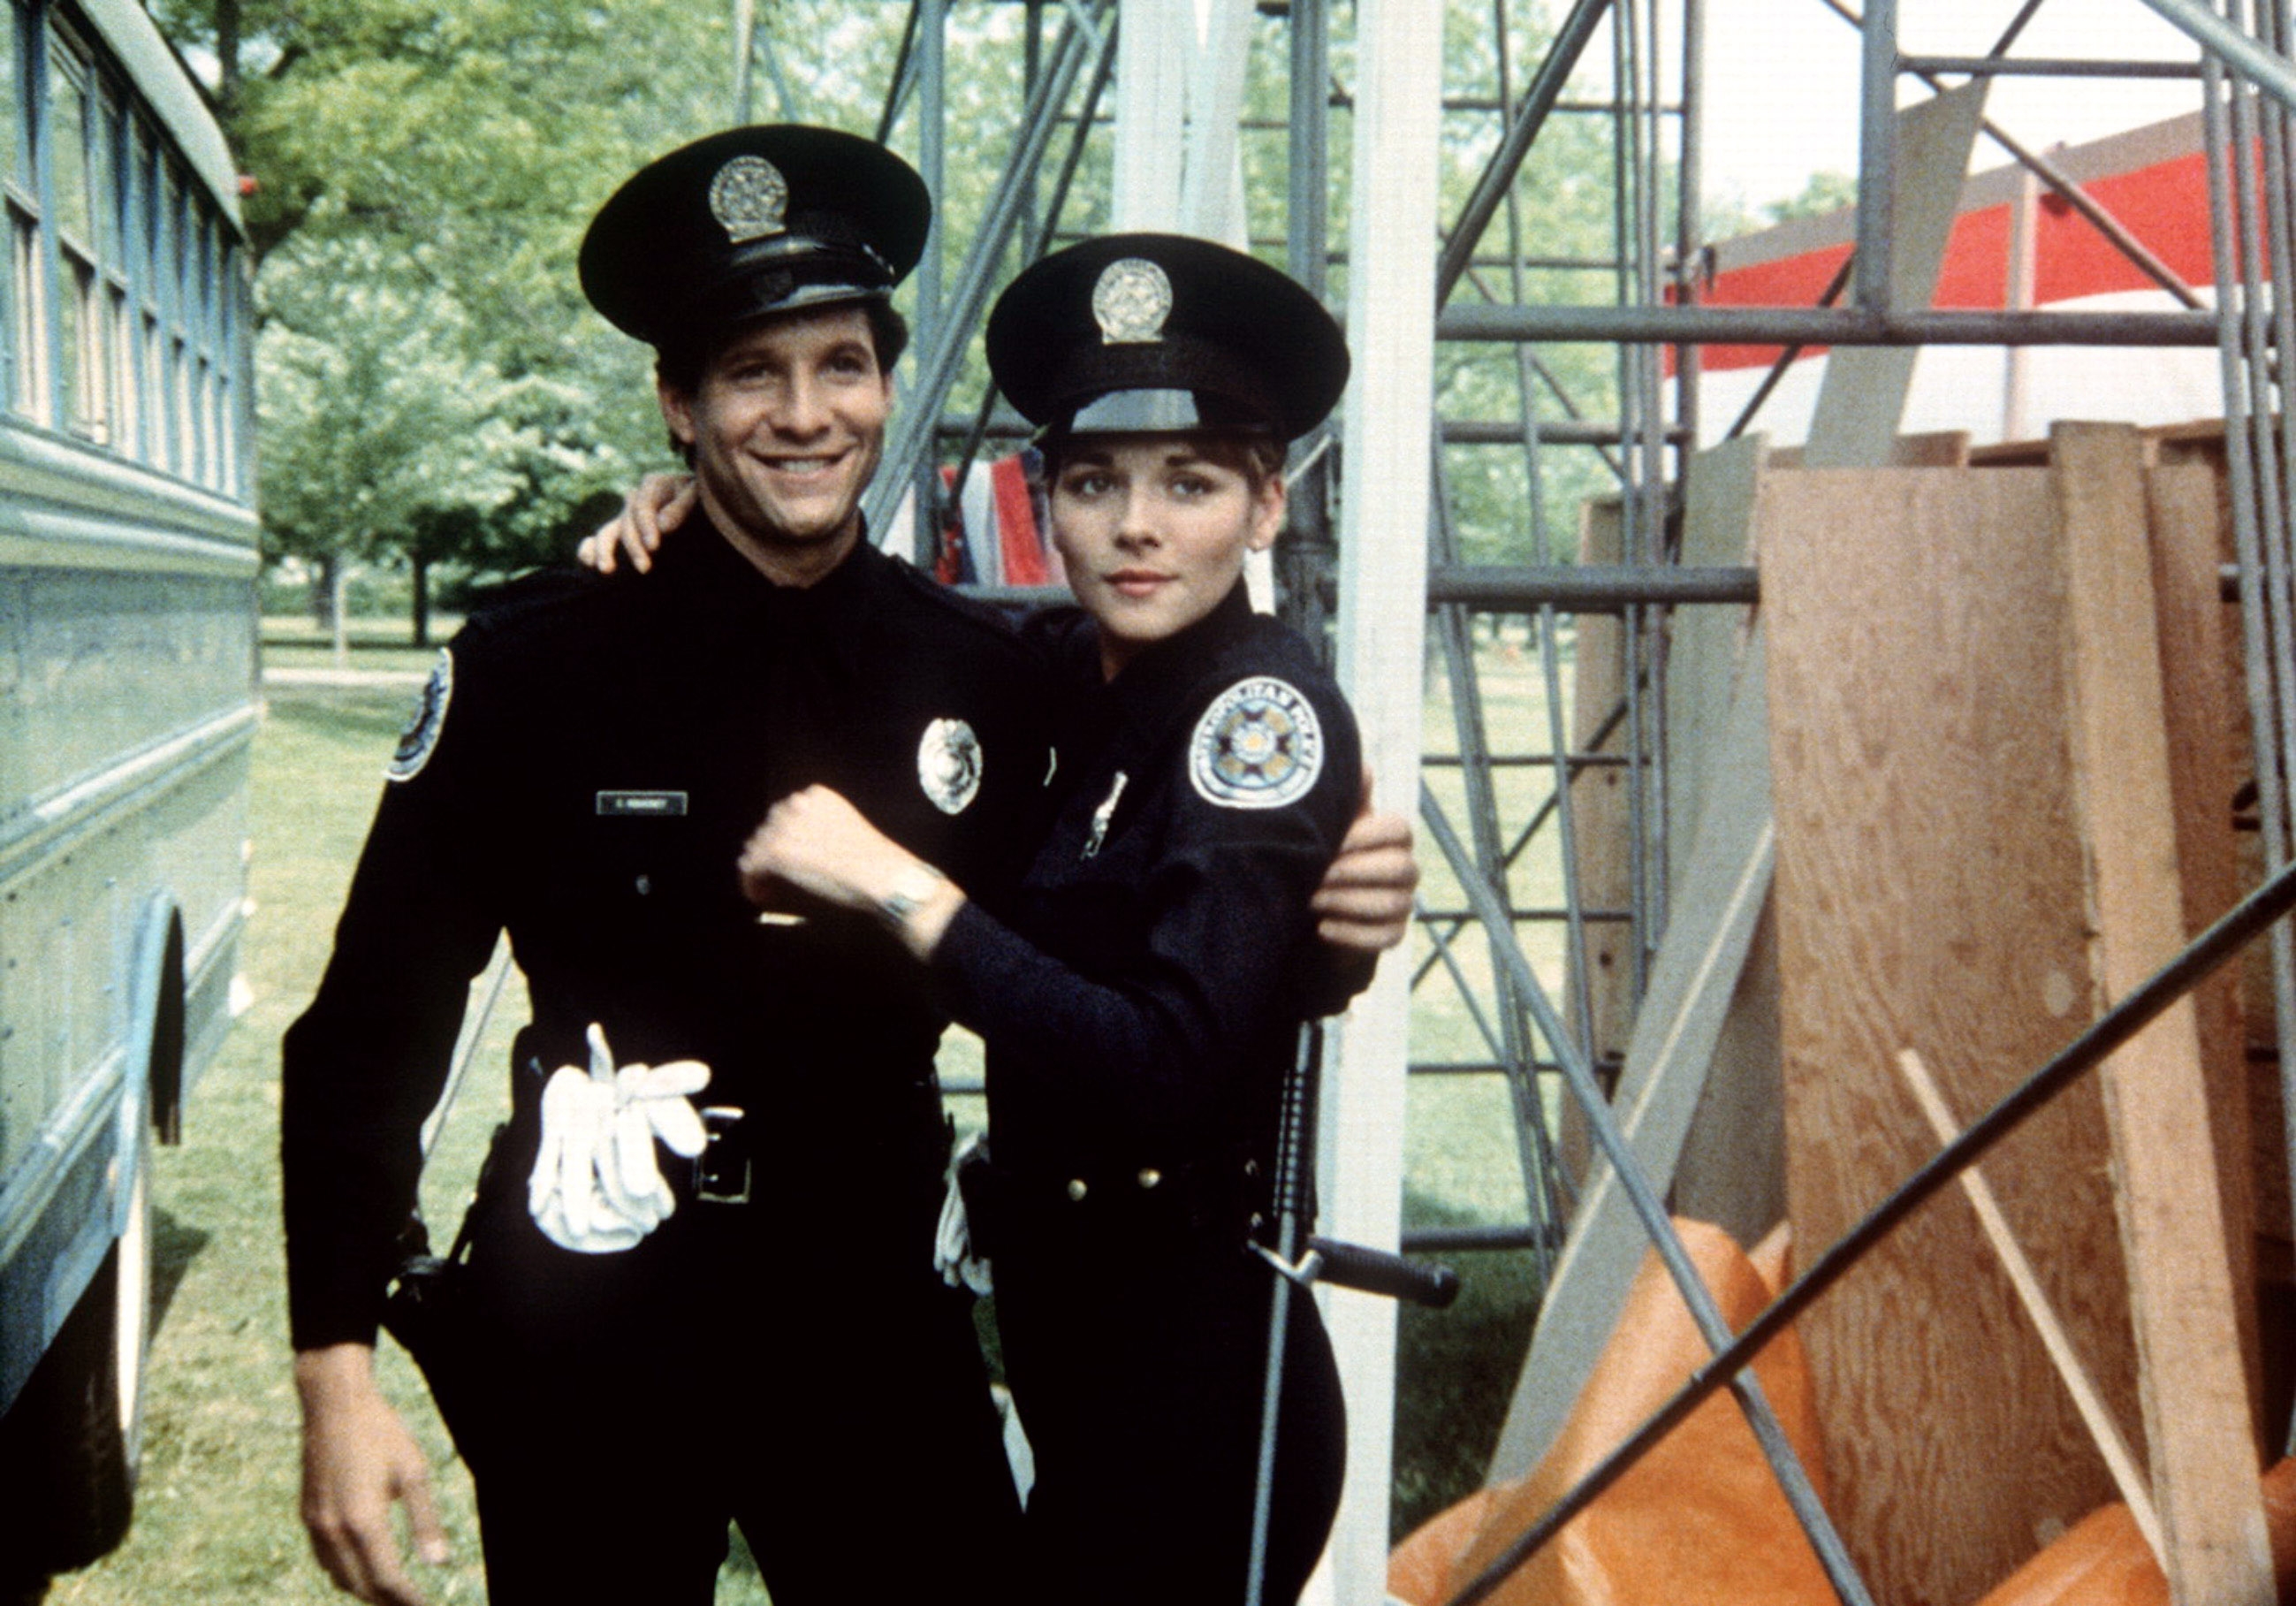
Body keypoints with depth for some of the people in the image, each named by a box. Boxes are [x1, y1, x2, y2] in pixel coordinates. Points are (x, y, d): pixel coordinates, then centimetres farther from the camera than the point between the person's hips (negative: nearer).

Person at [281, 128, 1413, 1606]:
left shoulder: (987, 677, 1)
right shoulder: (533, 665, -8)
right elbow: (373, 1026, -5)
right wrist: (338, 1370, -9)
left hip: (877, 1315, 2)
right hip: (587, 1336, -2)